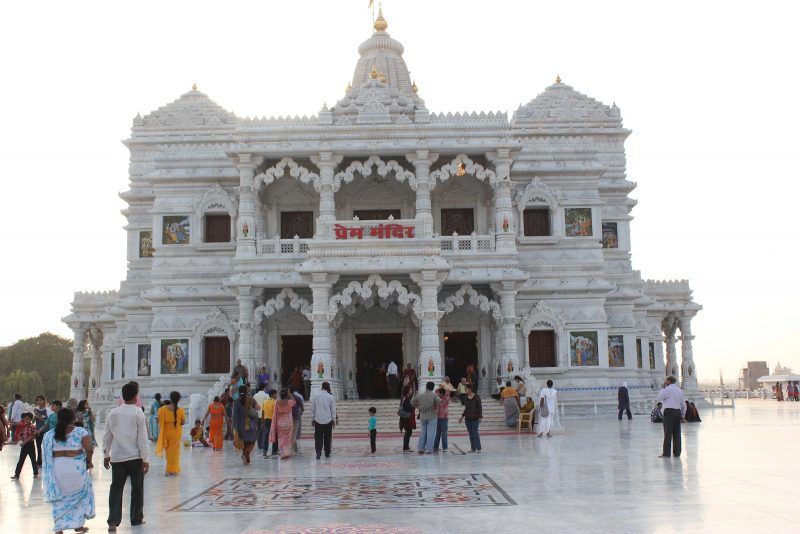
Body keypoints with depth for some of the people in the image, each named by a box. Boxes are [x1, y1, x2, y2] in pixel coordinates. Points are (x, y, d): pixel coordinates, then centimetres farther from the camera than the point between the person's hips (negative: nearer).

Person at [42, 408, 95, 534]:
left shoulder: (49, 435, 5)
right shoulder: (80, 431, -4)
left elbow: (46, 456, 4)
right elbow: (89, 449, -9)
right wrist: (88, 461, 8)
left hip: (57, 469, 2)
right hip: (76, 468, -2)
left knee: (59, 499, 13)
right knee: (80, 495, 16)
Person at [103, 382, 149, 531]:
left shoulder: (113, 413, 2)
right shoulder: (138, 413, -10)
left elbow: (107, 436, 9)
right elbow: (143, 438, -10)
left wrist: (106, 455, 20)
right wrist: (146, 459, -6)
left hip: (117, 457, 3)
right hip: (135, 457, -3)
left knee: (116, 488, 7)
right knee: (137, 488, 12)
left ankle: (113, 521, -2)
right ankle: (136, 518, 21)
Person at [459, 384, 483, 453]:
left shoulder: (477, 397, -7)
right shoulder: (466, 398, 9)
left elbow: (480, 407, -7)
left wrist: (480, 417, -14)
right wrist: (462, 416, 17)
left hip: (475, 418, -6)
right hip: (468, 418, 6)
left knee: (475, 433, -8)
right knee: (470, 434, 6)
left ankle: (478, 448, -3)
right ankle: (473, 449, 11)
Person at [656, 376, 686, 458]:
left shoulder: (667, 389, -7)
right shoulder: (679, 390, 13)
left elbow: (658, 398, -2)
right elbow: (684, 404, 16)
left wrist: (662, 388, 3)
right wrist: (683, 414, 24)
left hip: (669, 411, -6)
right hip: (678, 411, 6)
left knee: (668, 433, -5)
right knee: (677, 433, 9)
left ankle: (666, 453, -4)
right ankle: (677, 452, 12)